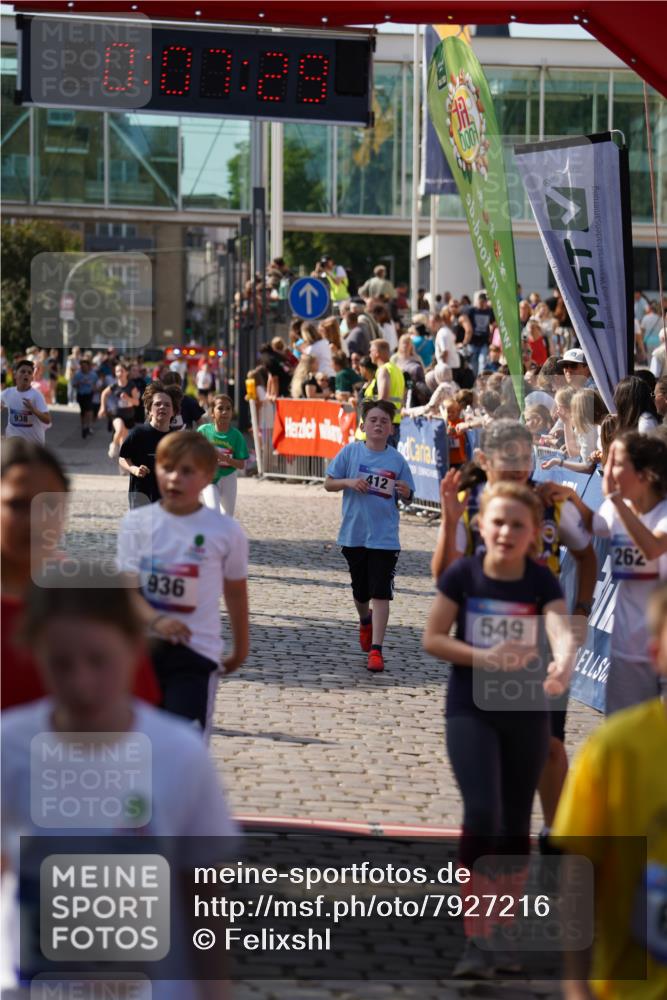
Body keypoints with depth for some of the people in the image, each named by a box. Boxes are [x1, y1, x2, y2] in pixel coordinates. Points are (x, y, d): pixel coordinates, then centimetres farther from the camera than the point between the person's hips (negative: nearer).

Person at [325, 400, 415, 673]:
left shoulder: (396, 459, -1)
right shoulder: (351, 452, -2)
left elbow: (407, 496, 7)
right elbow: (328, 484, 1)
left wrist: (405, 492, -16)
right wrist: (349, 482, -17)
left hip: (385, 537, -1)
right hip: (353, 534, 1)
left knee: (381, 593, -9)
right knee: (360, 591, 17)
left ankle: (376, 649, -7)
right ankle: (365, 621, 49)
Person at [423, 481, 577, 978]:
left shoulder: (541, 580, -7)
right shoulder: (463, 574, -8)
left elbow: (562, 630, -24)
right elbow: (433, 638, -3)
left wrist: (563, 666, -46)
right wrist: (484, 657, -19)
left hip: (527, 713, 2)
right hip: (471, 710, -2)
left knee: (516, 825, 10)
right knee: (482, 812, -17)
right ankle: (477, 940, -10)